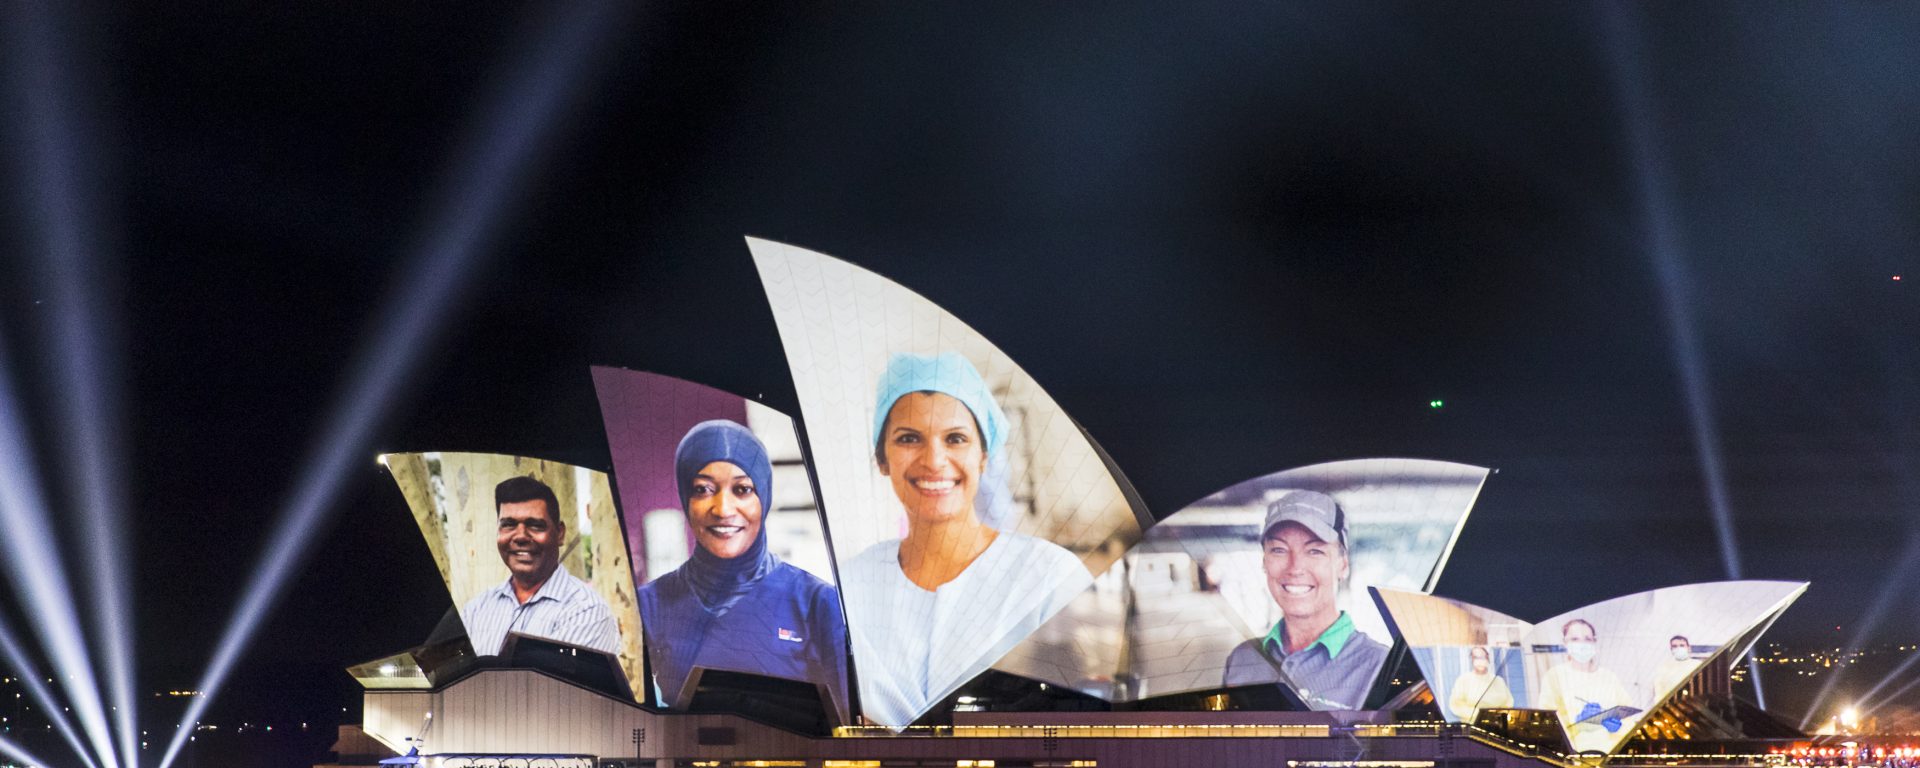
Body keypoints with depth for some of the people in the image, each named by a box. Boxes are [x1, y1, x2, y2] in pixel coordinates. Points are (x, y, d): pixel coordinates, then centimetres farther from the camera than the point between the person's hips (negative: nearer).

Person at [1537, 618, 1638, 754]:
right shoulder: (1553, 676, 7)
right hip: (1571, 751, -3)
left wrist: (1618, 726, -11)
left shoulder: (1609, 677, 15)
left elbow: (1629, 718, 9)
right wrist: (1577, 720, -19)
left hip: (1608, 751, 3)